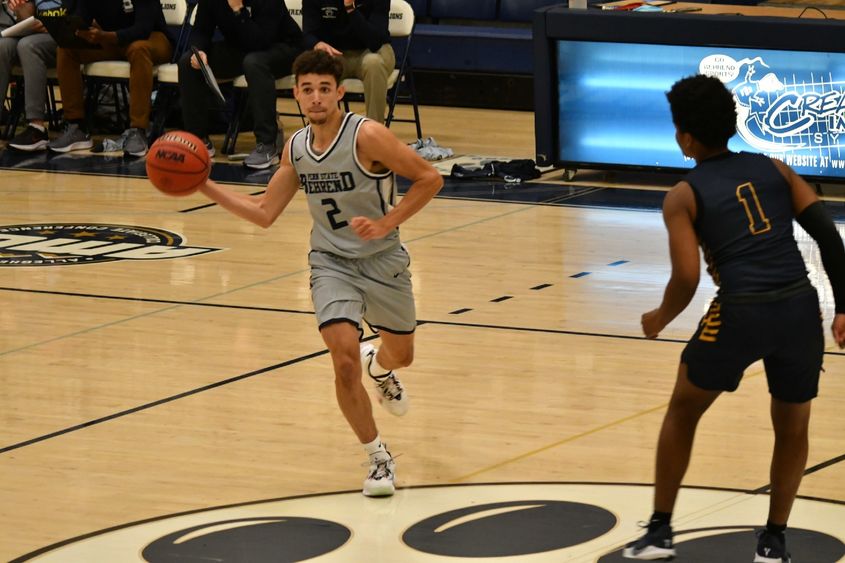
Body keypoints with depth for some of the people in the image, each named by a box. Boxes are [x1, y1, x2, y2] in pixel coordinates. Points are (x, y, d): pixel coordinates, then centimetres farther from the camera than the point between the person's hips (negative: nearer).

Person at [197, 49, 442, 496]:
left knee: (401, 354, 17)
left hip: (382, 259, -2)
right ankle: (379, 458, -1)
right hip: (332, 262, 2)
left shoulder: (367, 136, -20)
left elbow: (430, 178, -16)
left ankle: (379, 368, 58)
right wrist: (205, 187, -2)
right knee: (344, 359, -18)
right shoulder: (295, 149, -2)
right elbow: (263, 213, 6)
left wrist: (386, 224, -24)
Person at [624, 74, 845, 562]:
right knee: (792, 429, 25)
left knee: (682, 412, 22)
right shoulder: (773, 168, 15)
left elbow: (687, 279, -5)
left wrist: (660, 319, 14)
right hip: (800, 308, 3)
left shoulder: (684, 197, 4)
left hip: (741, 312, -3)